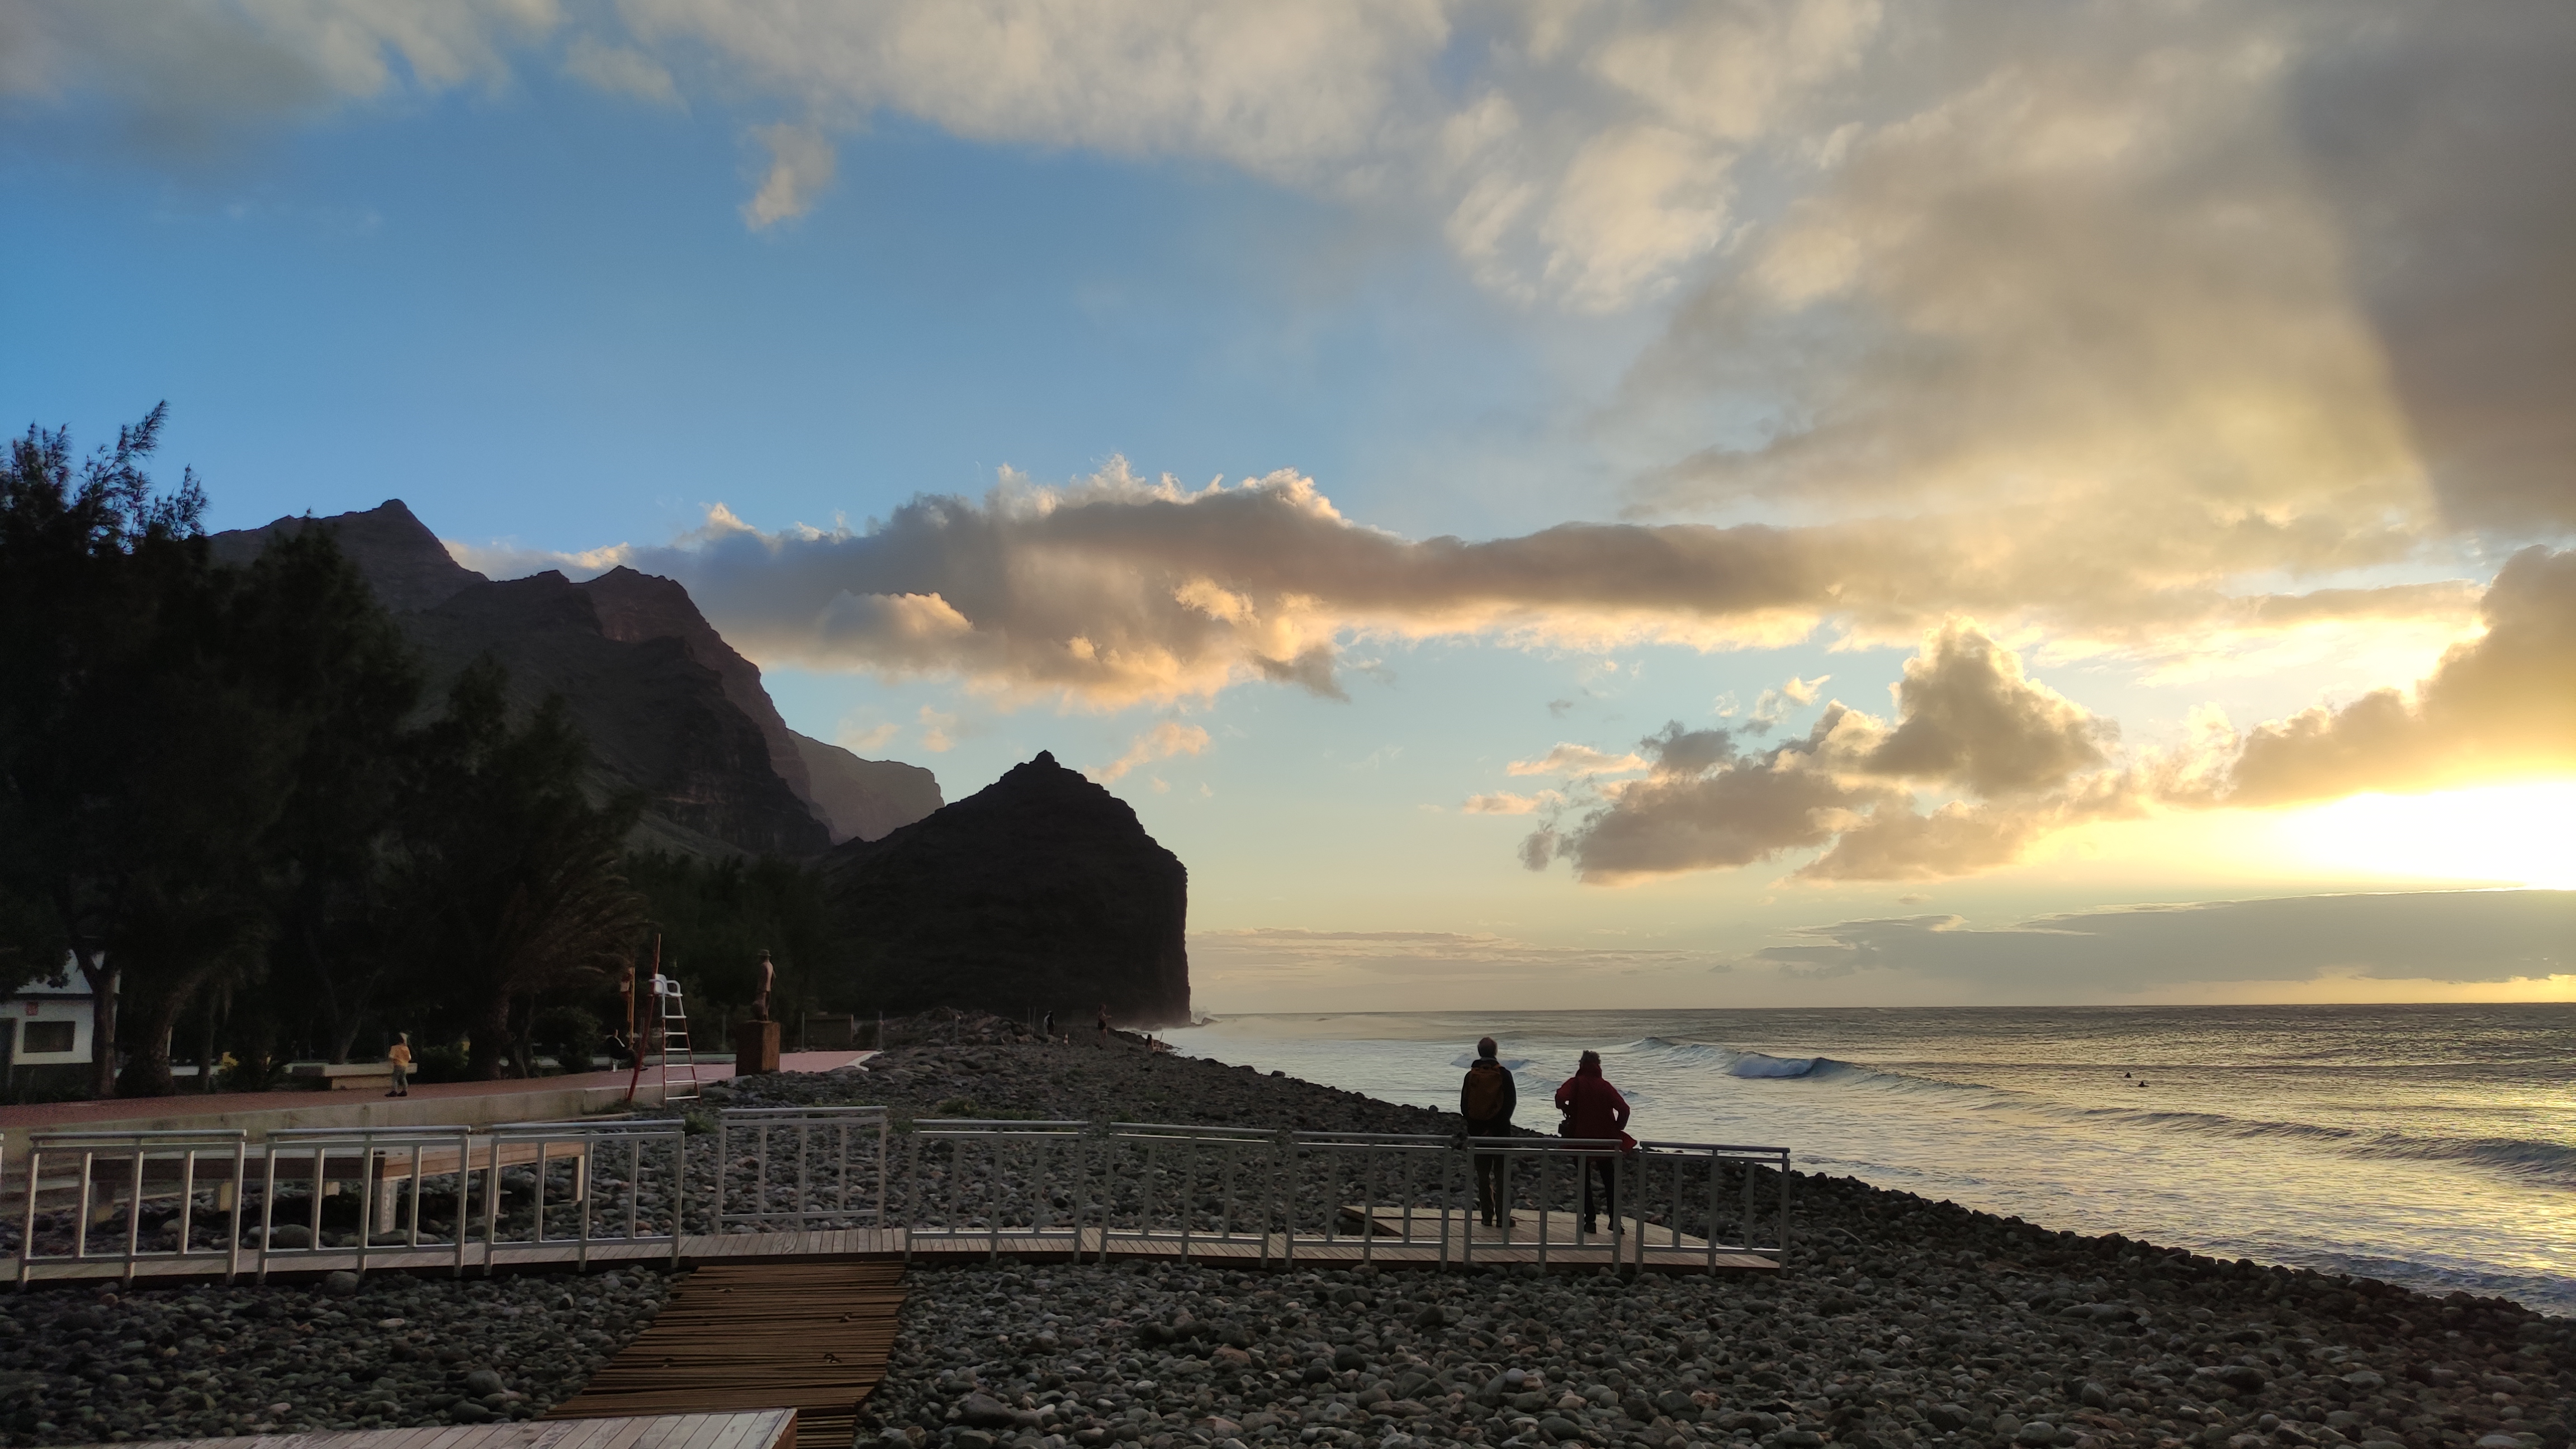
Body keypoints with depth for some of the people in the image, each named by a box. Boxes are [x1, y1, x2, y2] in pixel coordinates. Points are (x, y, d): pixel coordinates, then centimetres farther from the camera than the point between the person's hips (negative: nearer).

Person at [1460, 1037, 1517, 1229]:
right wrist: (1503, 1120, 6)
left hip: (1478, 1130, 2)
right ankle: (1502, 1216, -2)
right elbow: (1512, 1101, -5)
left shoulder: (1471, 1076, 1)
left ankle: (1487, 1216, 6)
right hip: (1500, 1130, -2)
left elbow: (1464, 1104, 2)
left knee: (1483, 1174, 7)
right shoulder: (1504, 1074, -5)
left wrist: (1471, 1124, 11)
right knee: (1501, 1174, 2)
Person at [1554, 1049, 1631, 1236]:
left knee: (1584, 1180, 10)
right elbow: (1623, 1108, -10)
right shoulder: (1605, 1086, 0)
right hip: (1605, 1140, 1)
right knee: (1610, 1180, 9)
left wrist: (1568, 1112, -5)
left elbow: (1560, 1098, -24)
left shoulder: (1576, 1083, -4)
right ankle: (1615, 1221, 1)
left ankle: (1589, 1220, 5)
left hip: (1581, 1138, -1)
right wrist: (1617, 1130, 3)